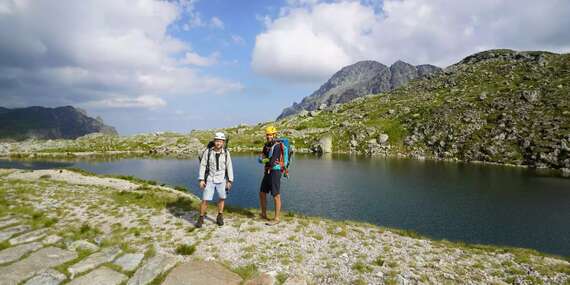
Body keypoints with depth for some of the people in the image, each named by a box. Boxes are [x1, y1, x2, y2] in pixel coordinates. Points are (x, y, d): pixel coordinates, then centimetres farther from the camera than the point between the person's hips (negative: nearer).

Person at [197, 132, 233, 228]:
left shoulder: (226, 152, -6)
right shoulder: (207, 151, -10)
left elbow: (229, 167, -2)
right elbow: (202, 166, -6)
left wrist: (230, 181, -4)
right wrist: (201, 180, -10)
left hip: (221, 180, 2)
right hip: (209, 179, -2)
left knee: (222, 198, 12)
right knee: (205, 200, -3)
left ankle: (219, 218, 29)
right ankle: (201, 218, 16)